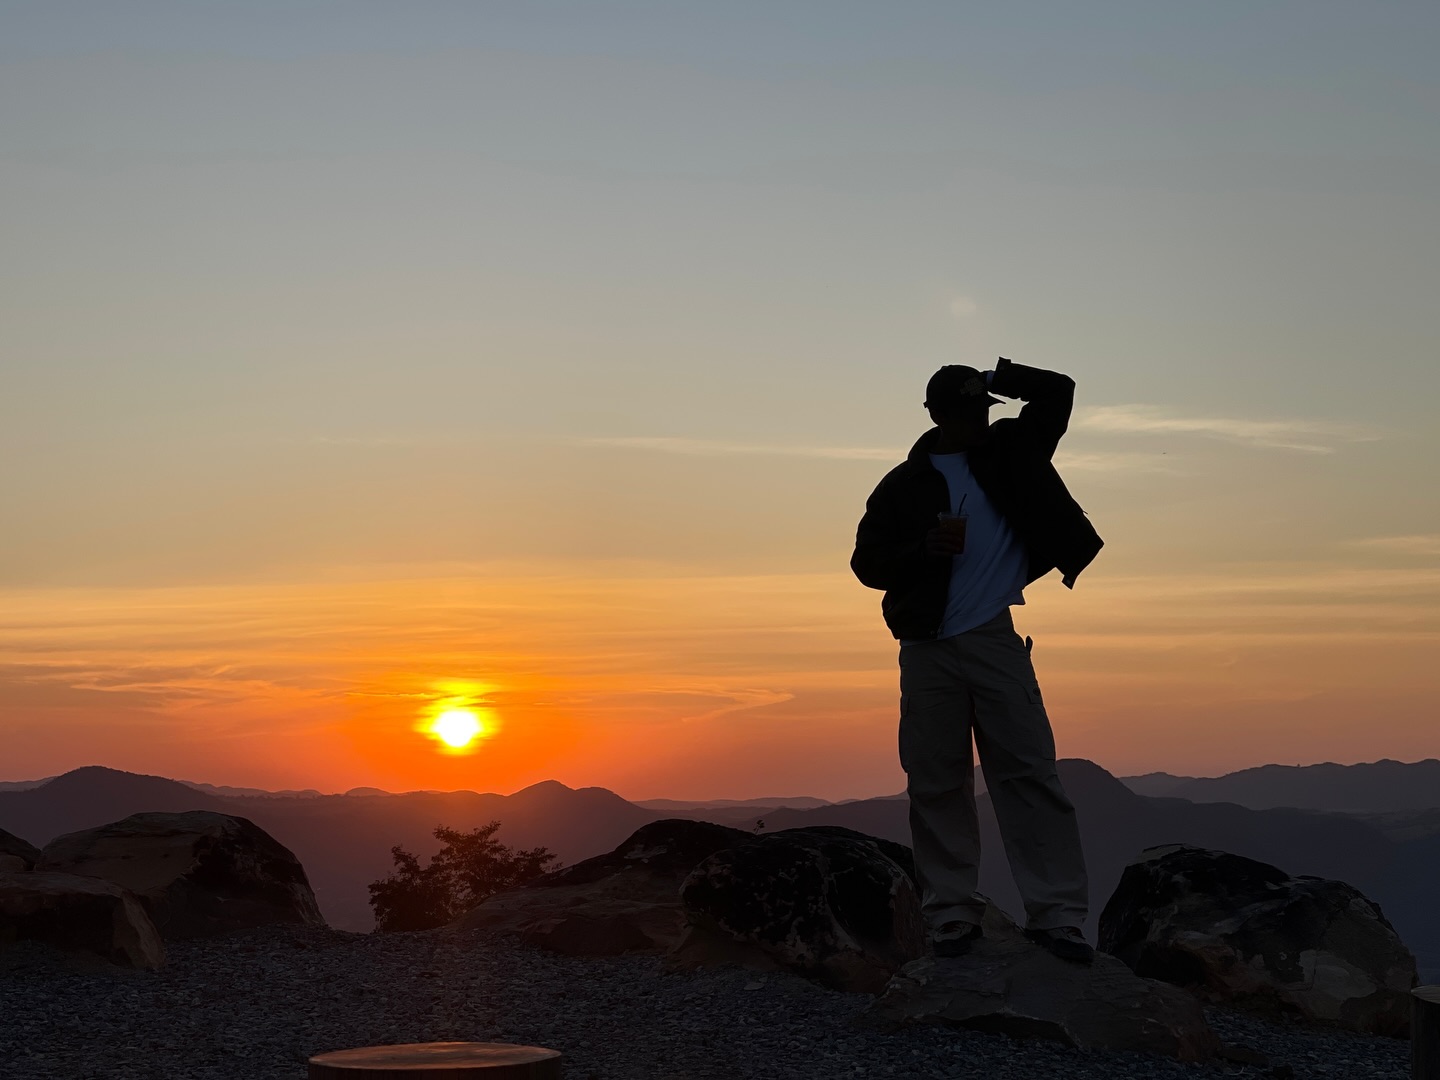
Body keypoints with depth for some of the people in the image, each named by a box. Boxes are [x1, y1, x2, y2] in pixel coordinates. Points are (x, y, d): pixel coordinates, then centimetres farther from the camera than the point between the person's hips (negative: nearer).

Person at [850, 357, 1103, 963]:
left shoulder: (1007, 450, 11)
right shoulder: (903, 486, 7)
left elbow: (1058, 391, 10)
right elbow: (867, 562, 4)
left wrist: (997, 379, -2)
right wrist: (926, 547, -12)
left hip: (995, 641, 0)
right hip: (927, 651, 0)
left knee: (1031, 772, -8)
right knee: (937, 785, 1)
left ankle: (1054, 914, -9)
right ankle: (952, 916, 8)